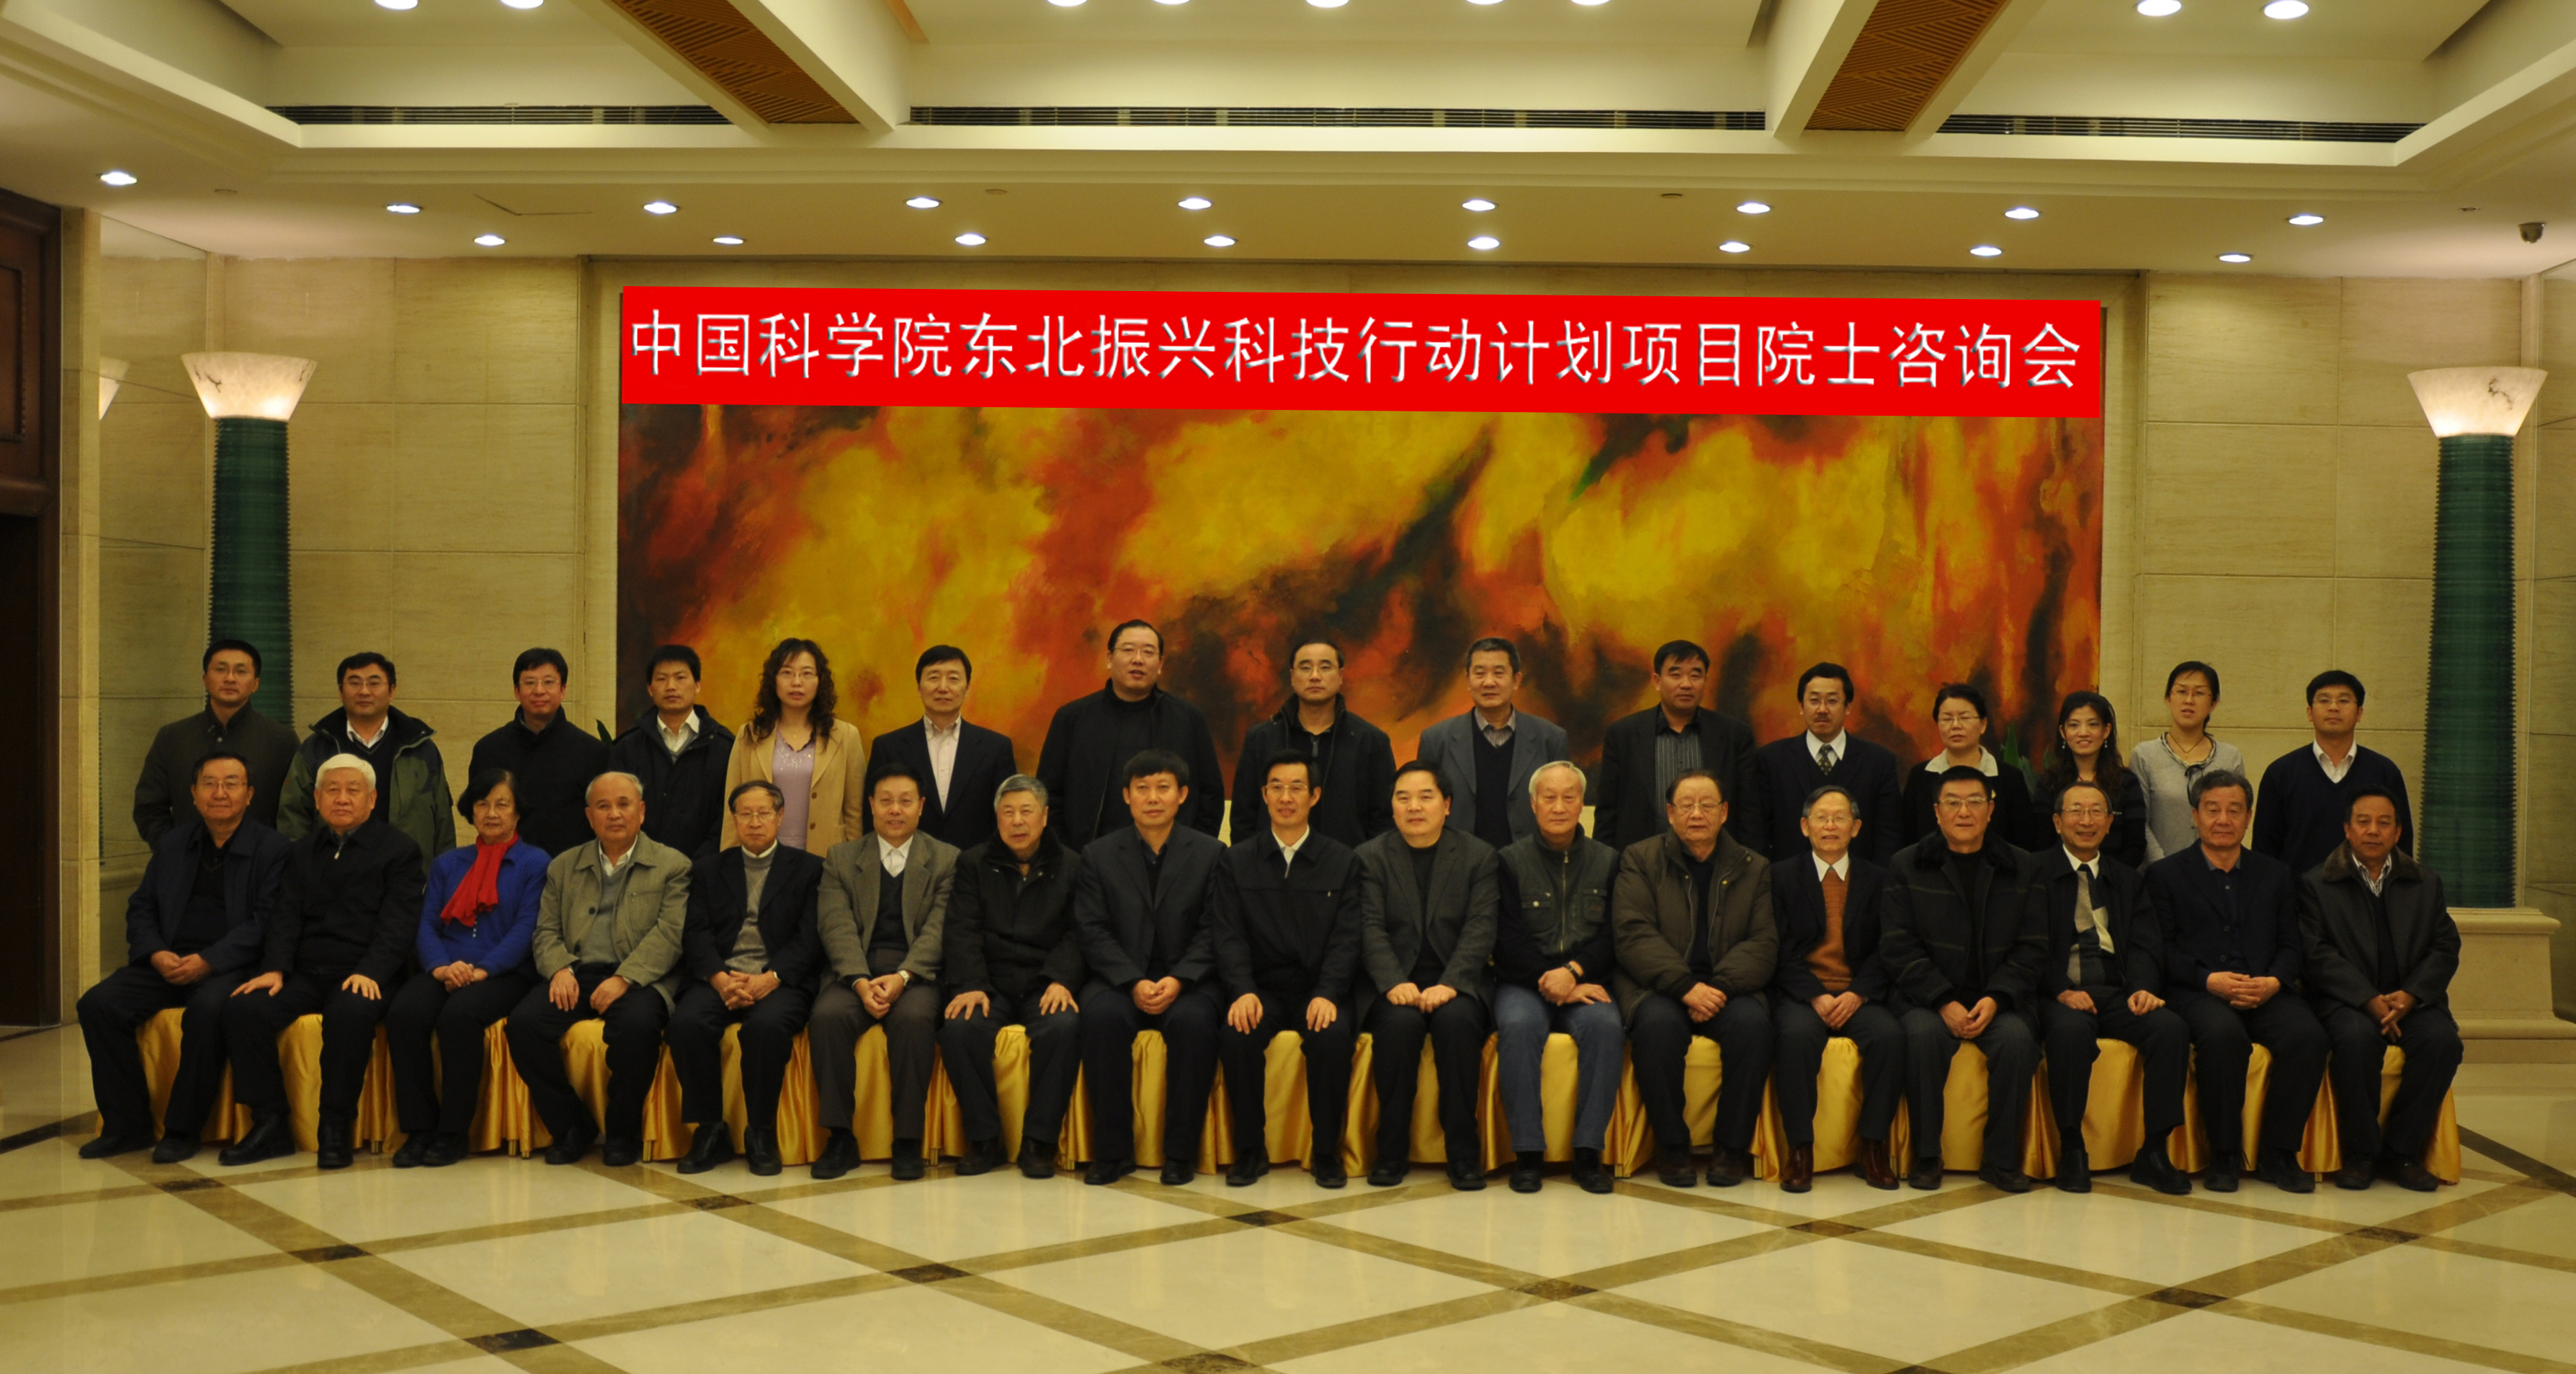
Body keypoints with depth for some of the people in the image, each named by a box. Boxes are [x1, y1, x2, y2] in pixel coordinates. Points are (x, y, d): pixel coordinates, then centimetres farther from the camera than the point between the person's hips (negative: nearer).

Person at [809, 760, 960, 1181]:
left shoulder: (945, 860, 10)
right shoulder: (841, 858, 14)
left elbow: (937, 930, -3)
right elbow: (837, 926, 0)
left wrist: (902, 977, -21)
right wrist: (861, 982, -17)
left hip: (916, 973, -2)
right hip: (856, 972, 2)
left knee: (913, 1018, -34)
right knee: (828, 1014, -30)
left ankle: (908, 1141, -23)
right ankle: (841, 1137, -20)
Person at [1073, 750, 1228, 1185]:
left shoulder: (1210, 853, 7)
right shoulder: (1099, 855, 8)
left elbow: (1213, 933, 0)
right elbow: (1094, 932, 0)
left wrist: (1178, 980, -17)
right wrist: (1134, 982, -16)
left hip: (1186, 981, 0)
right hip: (1120, 978, 1)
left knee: (1194, 1020, -33)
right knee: (1102, 1016, -32)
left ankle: (1180, 1153, -20)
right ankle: (1113, 1151, -21)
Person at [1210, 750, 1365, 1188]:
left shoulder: (1343, 862, 8)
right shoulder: (1237, 861, 10)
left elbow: (1347, 938, -1)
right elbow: (1228, 935, 0)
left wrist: (1327, 995, -18)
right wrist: (1243, 992, -18)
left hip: (1319, 991, -1)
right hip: (1262, 988, 1)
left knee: (1332, 1036, -33)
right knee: (1235, 1034, -31)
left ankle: (1326, 1152, -14)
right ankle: (1250, 1149, -13)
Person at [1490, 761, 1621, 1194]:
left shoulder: (1608, 861, 11)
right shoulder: (1510, 861, 6)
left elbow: (1614, 939, 3)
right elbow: (1508, 943, -2)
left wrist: (1573, 971, -15)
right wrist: (1551, 983, -15)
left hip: (1586, 982, 1)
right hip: (1524, 983, -1)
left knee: (1607, 1025, -32)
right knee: (1519, 1025, -34)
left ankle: (1589, 1152, -24)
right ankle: (1528, 1153, -27)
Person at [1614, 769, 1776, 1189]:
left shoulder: (1753, 868, 14)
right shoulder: (1640, 859, 8)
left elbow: (1763, 942, 3)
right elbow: (1634, 934, -5)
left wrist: (1719, 988, -15)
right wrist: (1685, 986, -19)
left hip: (1727, 991, 2)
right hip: (1659, 988, -2)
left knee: (1752, 1022, -30)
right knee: (1658, 1023, -35)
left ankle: (1733, 1145, -15)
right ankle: (1671, 1144, -18)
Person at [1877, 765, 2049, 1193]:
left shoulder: (2023, 870, 10)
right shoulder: (1906, 866, 6)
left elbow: (2032, 949, 5)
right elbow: (1898, 949, -1)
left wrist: (1995, 1000, -12)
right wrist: (1944, 1003, -14)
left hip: (1999, 1001, 1)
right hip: (1929, 999, -1)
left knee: (2017, 1038, -31)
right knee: (1922, 1034, -33)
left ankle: (2002, 1159, -16)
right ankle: (1926, 1155, -20)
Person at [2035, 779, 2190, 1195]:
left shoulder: (2128, 880, 21)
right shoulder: (2035, 873, 8)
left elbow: (2144, 946, 9)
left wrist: (2143, 988, -12)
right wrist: (2062, 990, -18)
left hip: (2117, 993, 4)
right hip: (2060, 995, -4)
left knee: (2172, 1028, -26)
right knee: (2071, 1029, -38)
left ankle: (2153, 1152, -18)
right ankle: (2072, 1150, -22)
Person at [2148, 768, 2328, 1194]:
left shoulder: (2275, 875, 21)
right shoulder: (2166, 875, 11)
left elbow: (2291, 946, 13)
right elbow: (2163, 950, 1)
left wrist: (2274, 982, -9)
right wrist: (2209, 980, -15)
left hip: (2265, 993, 3)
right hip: (2196, 994, -3)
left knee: (2308, 1034, -29)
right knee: (2223, 1034, -36)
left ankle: (2279, 1154, -14)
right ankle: (2224, 1155, -21)